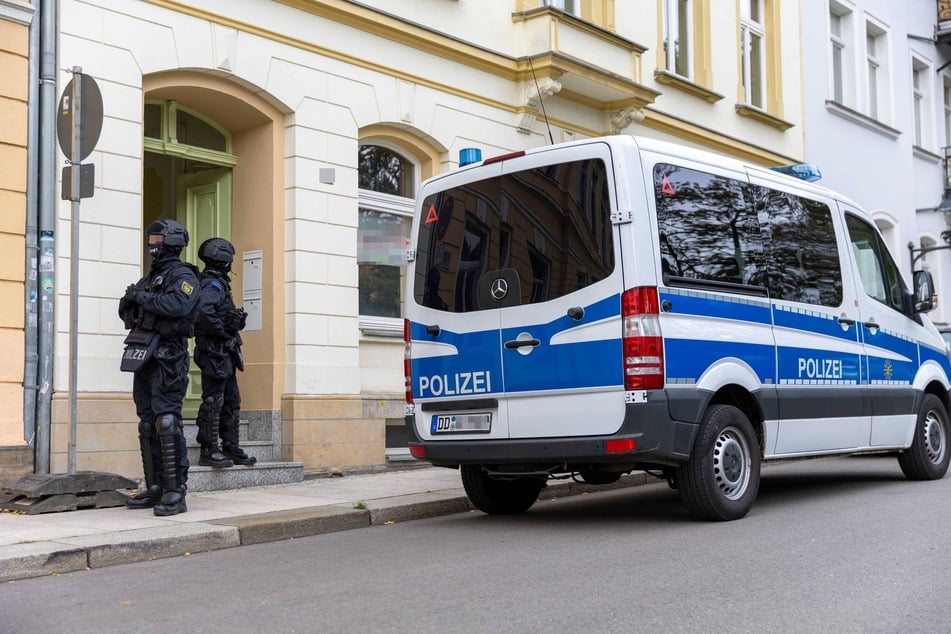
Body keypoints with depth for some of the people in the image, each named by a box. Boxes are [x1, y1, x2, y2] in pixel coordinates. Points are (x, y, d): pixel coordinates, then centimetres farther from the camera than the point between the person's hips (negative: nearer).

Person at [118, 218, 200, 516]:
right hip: (144, 358, 9)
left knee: (166, 422, -13)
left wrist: (142, 297, -13)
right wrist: (129, 298, 1)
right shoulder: (151, 277, 23)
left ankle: (175, 492, -13)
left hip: (167, 359, -9)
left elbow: (177, 305, -23)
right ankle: (155, 488, 15)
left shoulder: (183, 275, -3)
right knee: (147, 424, 9)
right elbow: (125, 311, 23)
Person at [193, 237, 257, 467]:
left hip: (225, 354, 10)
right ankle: (208, 451, -2)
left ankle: (231, 448, 19)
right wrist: (223, 331, -20)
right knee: (213, 403, -6)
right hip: (215, 352, -10)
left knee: (231, 403, 13)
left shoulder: (219, 283, 18)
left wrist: (234, 322, 8)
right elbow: (203, 311, -30)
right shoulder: (213, 284, -13)